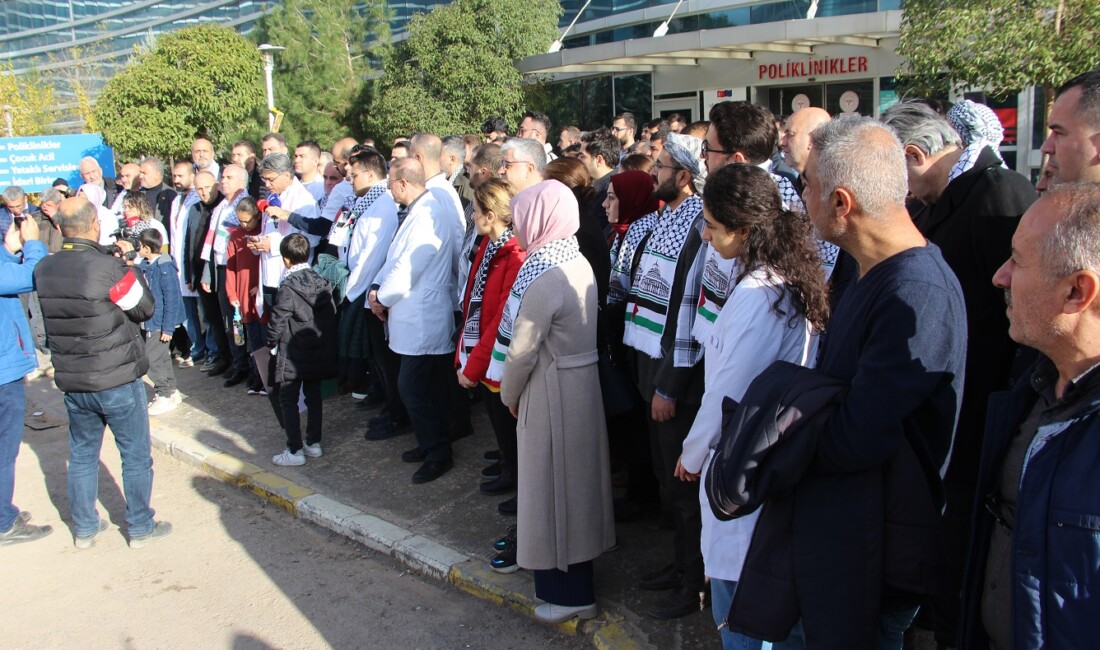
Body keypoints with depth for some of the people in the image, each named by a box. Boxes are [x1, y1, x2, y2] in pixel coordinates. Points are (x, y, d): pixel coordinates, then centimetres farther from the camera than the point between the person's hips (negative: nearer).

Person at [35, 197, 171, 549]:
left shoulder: (44, 269, -2)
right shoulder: (109, 268, -21)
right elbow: (145, 308, -11)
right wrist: (130, 270, 3)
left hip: (72, 381, 6)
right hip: (117, 381, -5)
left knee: (81, 454, 19)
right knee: (136, 455, 10)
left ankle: (85, 528, 30)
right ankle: (140, 527, 20)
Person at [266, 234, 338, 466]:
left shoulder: (288, 288, -16)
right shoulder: (323, 283, 1)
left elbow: (277, 320, -14)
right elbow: (332, 315, 5)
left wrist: (272, 344, 3)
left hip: (292, 355, -6)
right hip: (319, 354, 6)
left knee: (288, 401, 3)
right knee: (314, 397, 15)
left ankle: (295, 451, 4)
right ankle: (314, 443, 22)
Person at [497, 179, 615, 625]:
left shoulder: (544, 278, -23)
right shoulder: (578, 262, 4)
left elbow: (521, 351, -19)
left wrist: (509, 396, -1)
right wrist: (518, 393, 11)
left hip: (551, 390, -9)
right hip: (580, 382, 9)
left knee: (554, 485, 5)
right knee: (573, 480, 20)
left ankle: (570, 593, 19)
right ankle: (573, 579, 38)